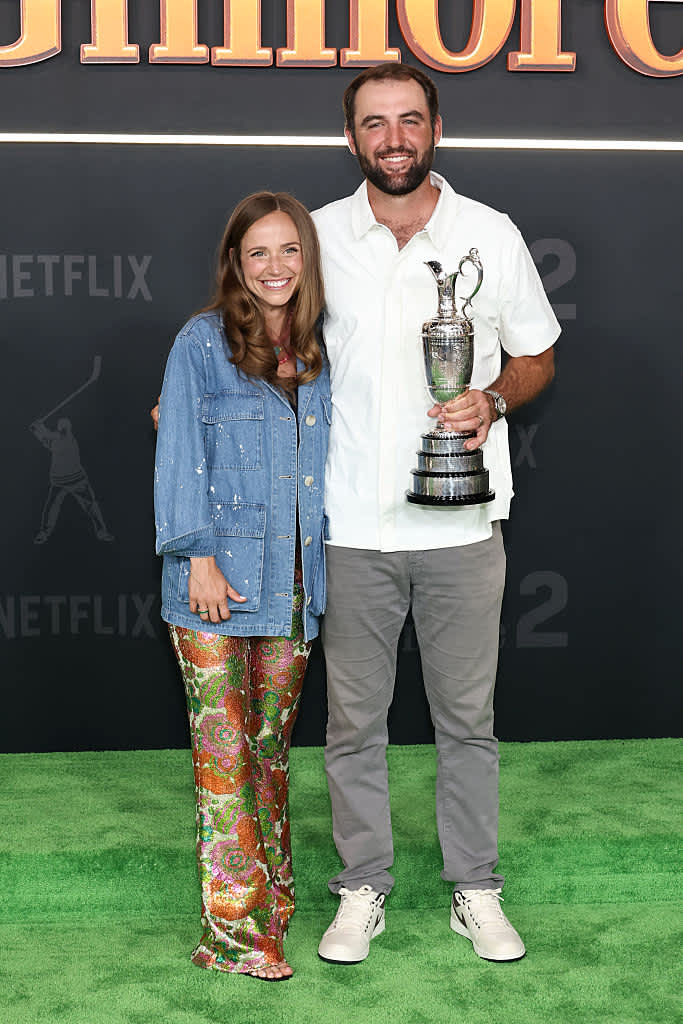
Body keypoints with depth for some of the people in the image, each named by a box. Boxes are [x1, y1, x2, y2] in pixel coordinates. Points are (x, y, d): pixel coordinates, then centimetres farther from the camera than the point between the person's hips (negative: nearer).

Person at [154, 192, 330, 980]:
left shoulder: (318, 354, 12)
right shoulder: (203, 342, -2)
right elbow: (181, 452, -6)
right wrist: (198, 554, -12)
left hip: (292, 583, 5)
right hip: (216, 583, -4)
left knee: (272, 745, 12)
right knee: (224, 751, -3)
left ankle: (273, 897, 25)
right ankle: (233, 929, 3)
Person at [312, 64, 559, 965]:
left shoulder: (492, 235, 2)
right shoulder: (319, 237, 3)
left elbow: (537, 357, 11)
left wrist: (494, 400, -10)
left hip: (464, 526, 0)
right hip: (351, 526, 0)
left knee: (468, 718, 9)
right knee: (354, 718, 9)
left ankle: (475, 889, 25)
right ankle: (363, 888, 25)